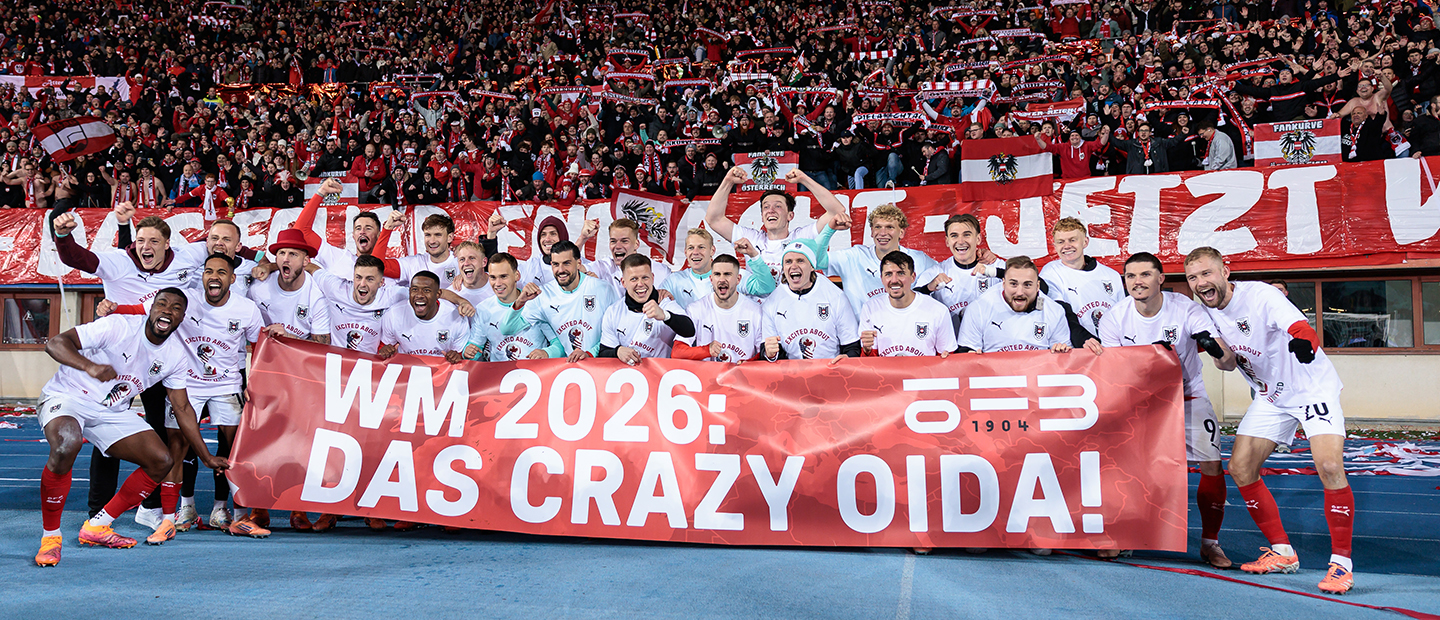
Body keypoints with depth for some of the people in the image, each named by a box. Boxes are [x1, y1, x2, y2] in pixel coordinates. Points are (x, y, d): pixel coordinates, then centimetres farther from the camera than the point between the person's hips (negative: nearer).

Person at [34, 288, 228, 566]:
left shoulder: (176, 355, -2)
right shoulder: (119, 326, -20)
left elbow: (182, 409, 6)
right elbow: (55, 343, -24)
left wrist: (207, 457, 5)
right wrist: (90, 366, -45)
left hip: (112, 412, 6)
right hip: (66, 396, -6)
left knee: (162, 461, -7)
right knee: (66, 445, -37)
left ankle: (96, 527, 6)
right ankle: (50, 536, -18)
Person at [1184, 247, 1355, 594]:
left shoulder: (1260, 295, -24)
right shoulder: (1206, 310, -4)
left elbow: (1307, 334, -40)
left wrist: (1304, 343, -60)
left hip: (1312, 386, -6)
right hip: (1270, 395, 7)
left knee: (1329, 466, -23)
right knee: (1240, 468, -3)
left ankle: (1341, 561, -8)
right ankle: (1283, 552, 12)